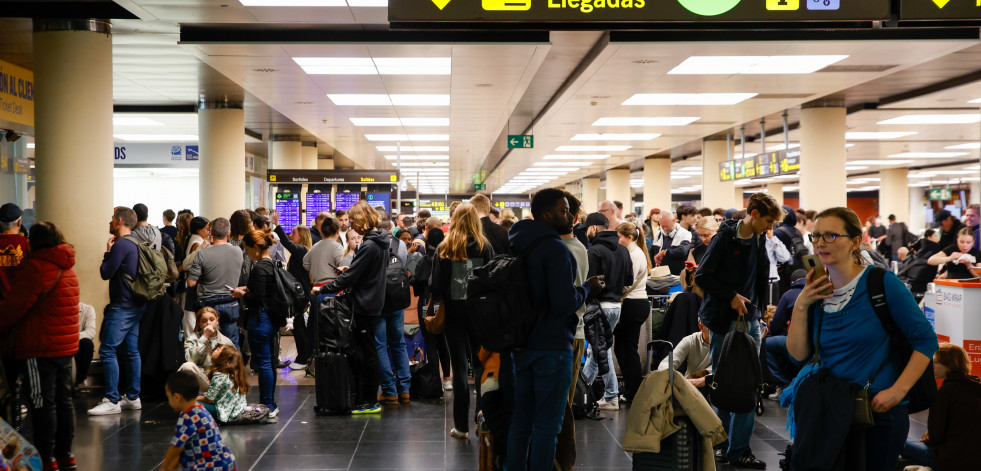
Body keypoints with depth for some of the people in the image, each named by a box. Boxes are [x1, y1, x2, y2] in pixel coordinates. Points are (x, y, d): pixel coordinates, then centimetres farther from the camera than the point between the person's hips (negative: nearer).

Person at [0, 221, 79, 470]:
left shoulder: (36, 267, -14)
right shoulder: (67, 269, 14)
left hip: (40, 346, -8)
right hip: (66, 345, 8)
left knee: (42, 403, -3)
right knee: (63, 400, 13)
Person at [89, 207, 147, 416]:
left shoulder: (121, 245, -15)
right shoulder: (135, 245, 15)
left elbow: (106, 273, -12)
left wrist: (108, 252, 0)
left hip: (122, 306, -10)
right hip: (136, 305, 10)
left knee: (107, 350, -9)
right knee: (131, 350, 12)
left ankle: (112, 401, -11)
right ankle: (133, 397, 15)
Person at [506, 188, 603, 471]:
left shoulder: (517, 246, 9)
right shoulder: (555, 249, -17)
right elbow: (565, 303, -23)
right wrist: (588, 288, -7)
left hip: (522, 345, 8)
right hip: (552, 347, -8)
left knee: (521, 419, 14)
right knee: (547, 424, 0)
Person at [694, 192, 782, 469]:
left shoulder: (759, 240, 7)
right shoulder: (726, 238, -11)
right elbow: (702, 277, -13)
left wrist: (757, 308, 11)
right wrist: (731, 296, -14)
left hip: (750, 319, 5)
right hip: (724, 320, -5)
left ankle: (739, 449, 4)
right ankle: (724, 444, 13)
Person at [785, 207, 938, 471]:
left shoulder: (882, 283, -9)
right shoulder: (817, 291, 6)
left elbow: (926, 340, -8)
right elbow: (798, 354, 3)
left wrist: (898, 390, -16)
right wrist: (801, 306, -7)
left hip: (878, 411, -4)